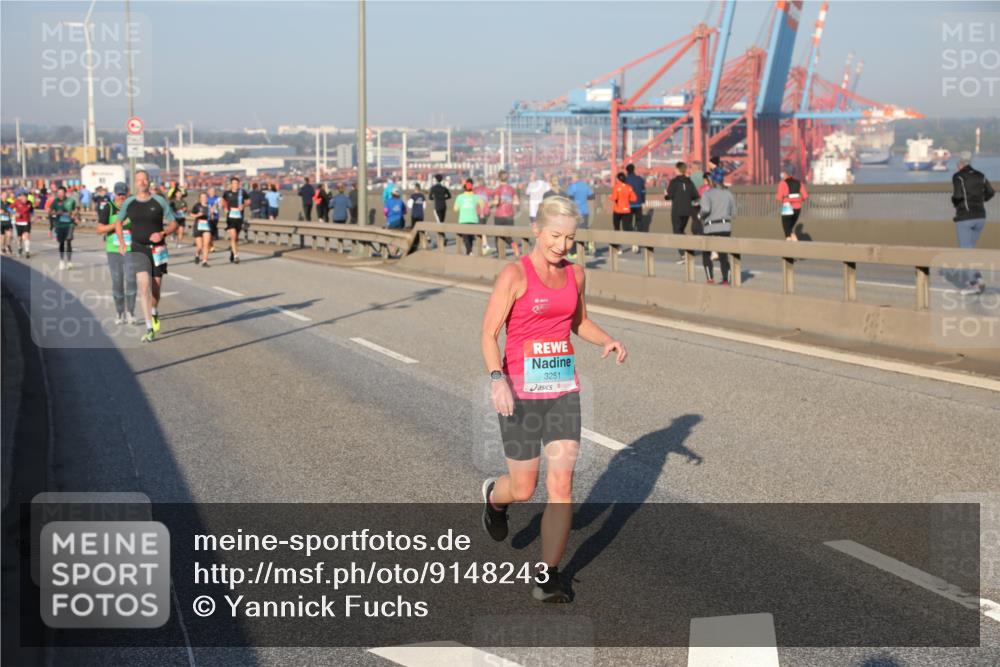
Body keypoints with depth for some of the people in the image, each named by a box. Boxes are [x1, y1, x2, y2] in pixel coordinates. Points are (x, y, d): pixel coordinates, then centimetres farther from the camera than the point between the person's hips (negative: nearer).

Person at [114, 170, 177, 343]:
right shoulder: (128, 203, 3)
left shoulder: (159, 201, -1)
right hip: (138, 249, 0)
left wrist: (162, 234, -15)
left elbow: (173, 224, 3)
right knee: (143, 285, -15)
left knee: (156, 285, 7)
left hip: (158, 249, 0)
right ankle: (149, 328, -14)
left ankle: (155, 312, 41)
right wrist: (121, 241, 8)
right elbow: (118, 222, 20)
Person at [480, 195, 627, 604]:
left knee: (561, 484, -6)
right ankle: (494, 496, 45)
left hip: (563, 389, 4)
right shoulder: (514, 274, -11)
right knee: (524, 489, 7)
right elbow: (489, 334, -14)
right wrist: (497, 379, -30)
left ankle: (548, 579, 4)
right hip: (519, 390, -4)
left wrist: (606, 341, 1)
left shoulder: (575, 274, 6)